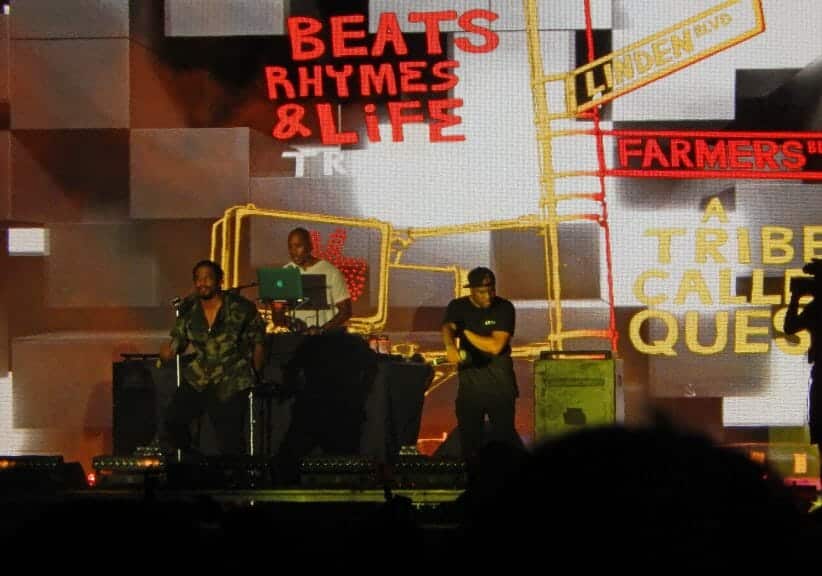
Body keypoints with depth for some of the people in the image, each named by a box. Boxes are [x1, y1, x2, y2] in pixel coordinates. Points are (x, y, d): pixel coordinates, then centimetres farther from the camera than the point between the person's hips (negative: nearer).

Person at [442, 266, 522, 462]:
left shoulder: (504, 308, -4)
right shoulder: (458, 307, 4)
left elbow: (495, 346, -14)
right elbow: (447, 328, -18)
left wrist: (464, 332, -11)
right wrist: (450, 346, -41)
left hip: (499, 382, -3)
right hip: (469, 383, 3)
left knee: (503, 432, -12)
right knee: (469, 436, 5)